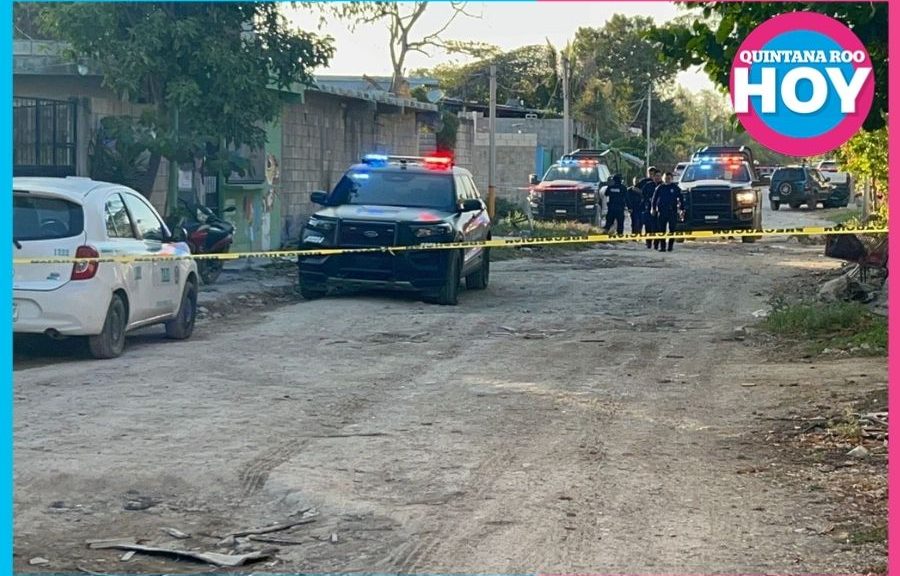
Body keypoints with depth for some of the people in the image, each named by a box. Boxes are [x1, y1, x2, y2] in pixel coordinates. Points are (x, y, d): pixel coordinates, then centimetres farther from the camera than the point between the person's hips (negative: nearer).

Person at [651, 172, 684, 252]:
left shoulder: (675, 188, 5)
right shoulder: (660, 188, 7)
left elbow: (681, 198, 8)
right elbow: (654, 199, 12)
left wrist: (681, 208, 2)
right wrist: (653, 208, 6)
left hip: (673, 211, -1)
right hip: (661, 211, 1)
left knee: (672, 230, 0)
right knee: (662, 230, -1)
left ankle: (671, 245, 7)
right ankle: (662, 246, 1)